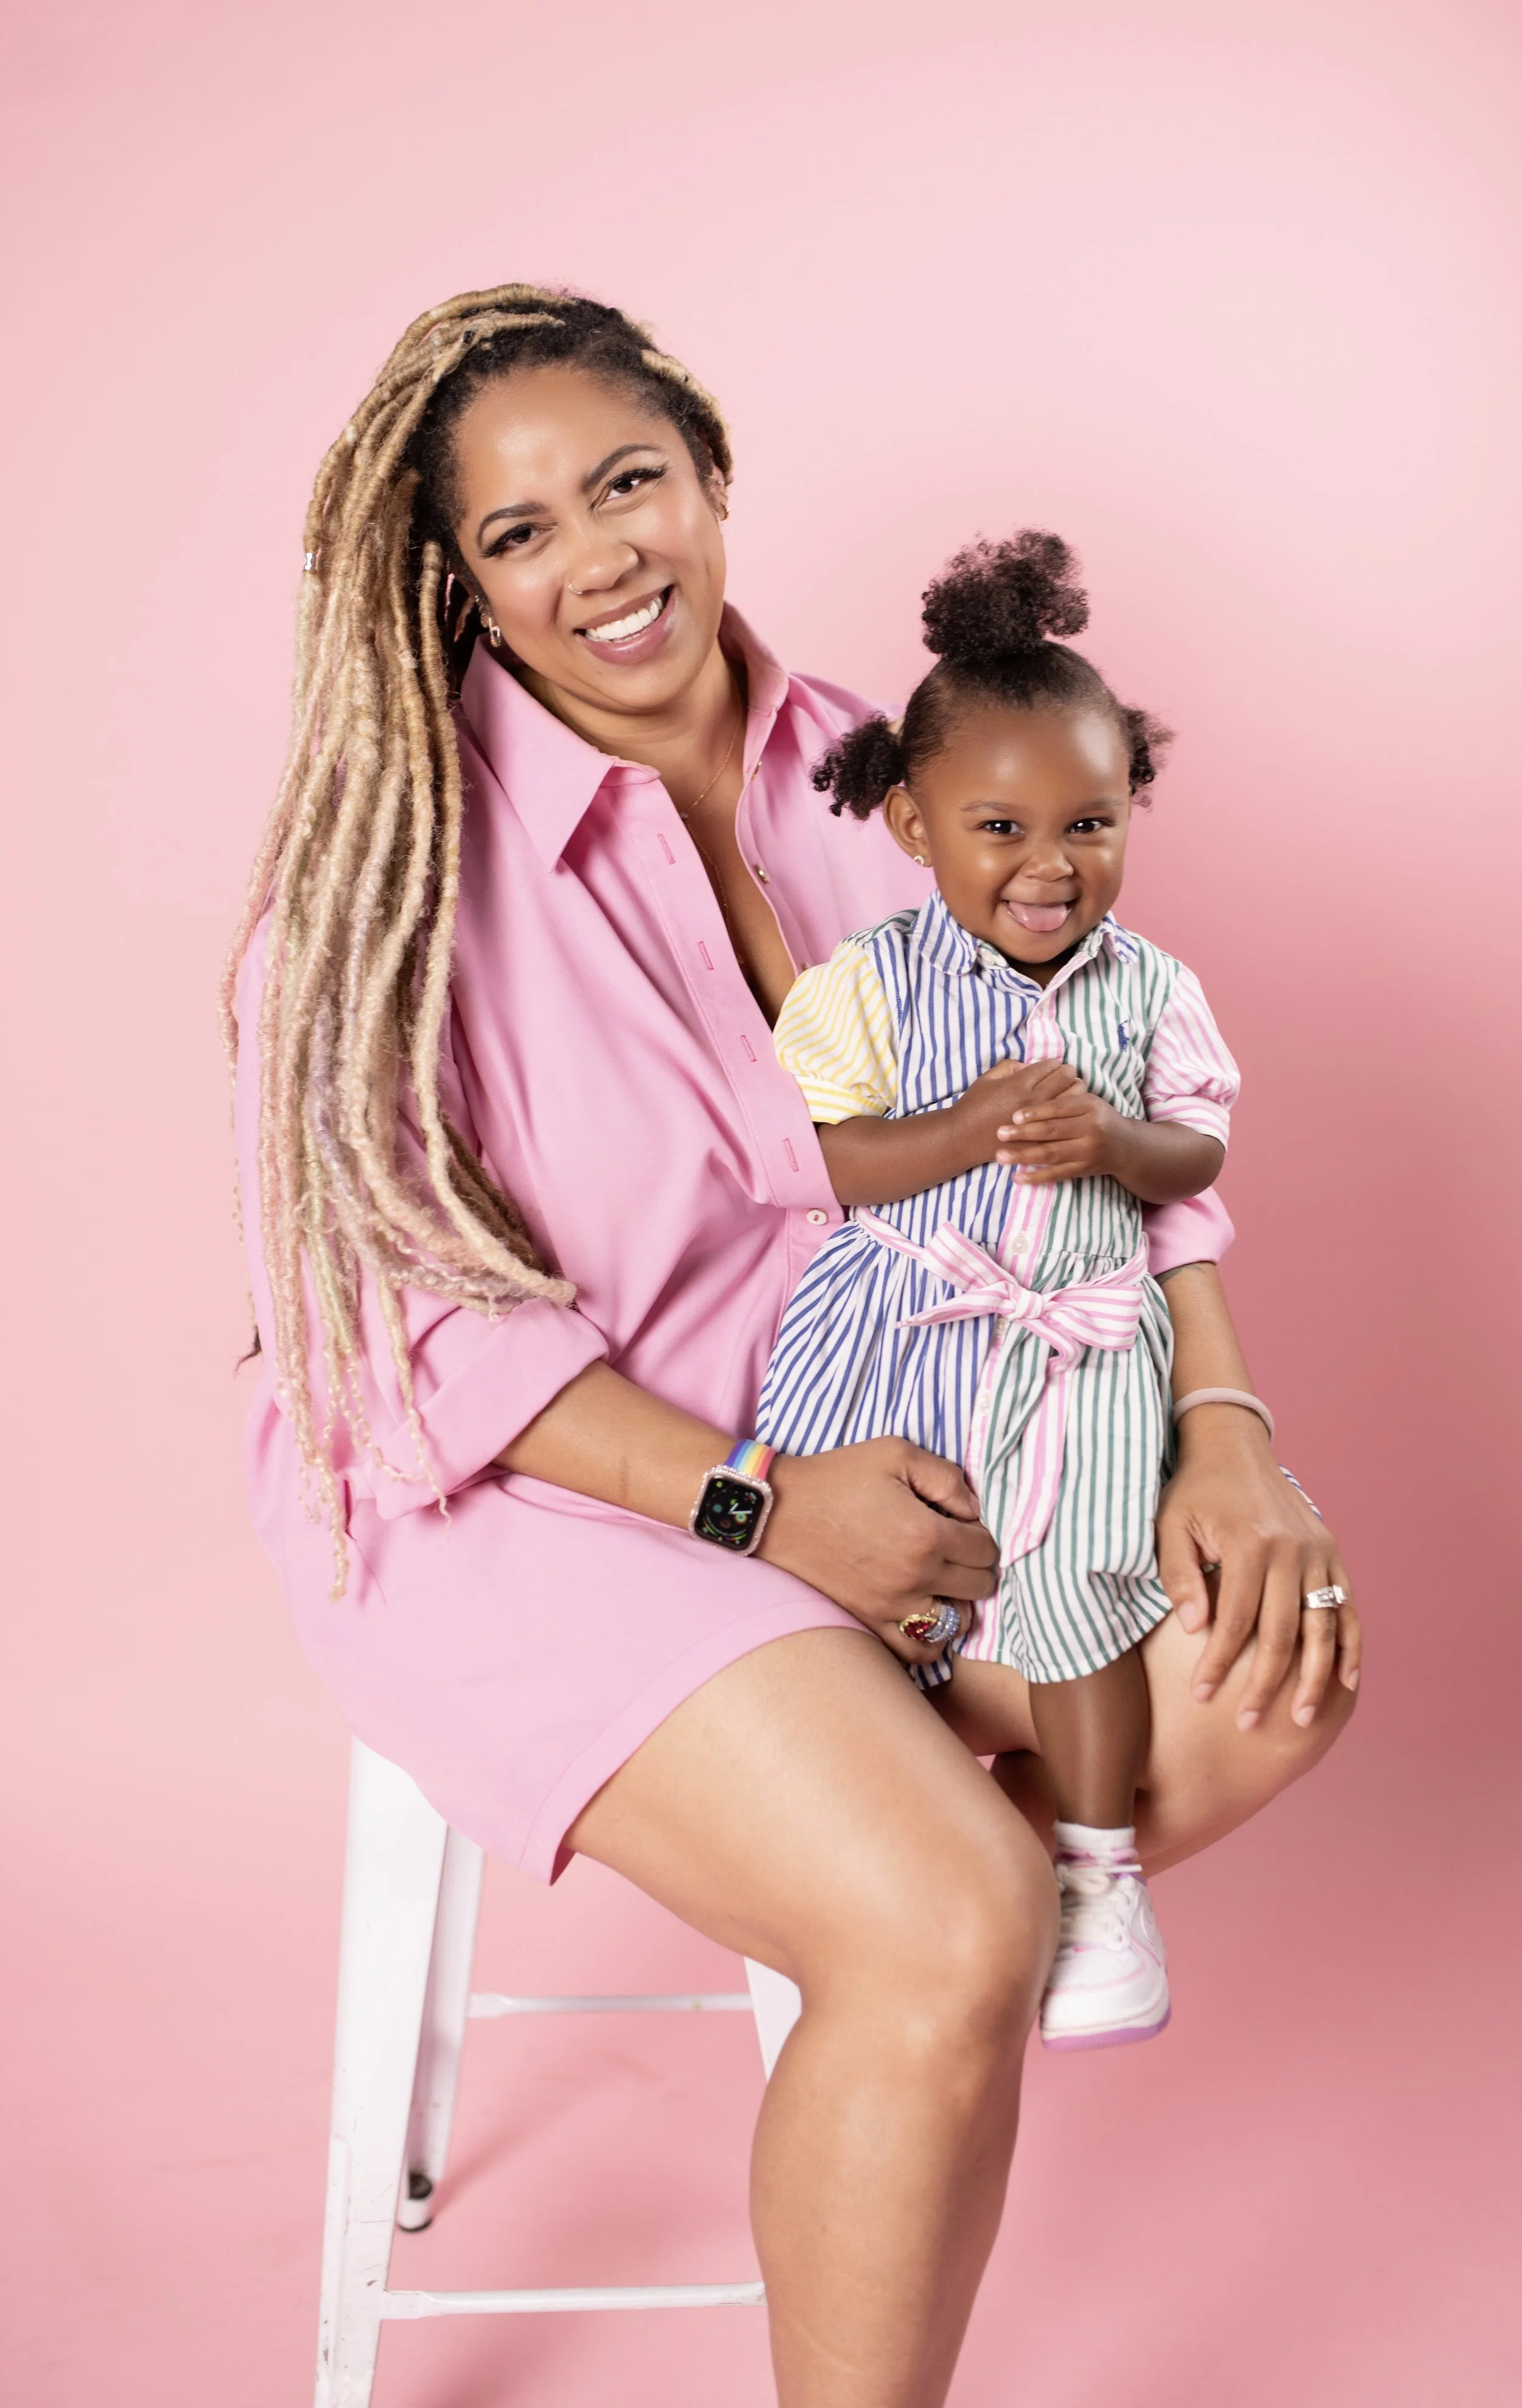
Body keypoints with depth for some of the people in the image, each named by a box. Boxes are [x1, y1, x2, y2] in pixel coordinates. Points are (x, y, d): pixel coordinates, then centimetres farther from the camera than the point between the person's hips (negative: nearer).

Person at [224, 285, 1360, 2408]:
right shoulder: (409, 847, -14)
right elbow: (392, 1293, -16)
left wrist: (1222, 1425, -9)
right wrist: (754, 1500, -22)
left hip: (869, 1431, 6)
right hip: (521, 1496, -6)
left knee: (1283, 1657, -4)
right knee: (950, 1939, -24)